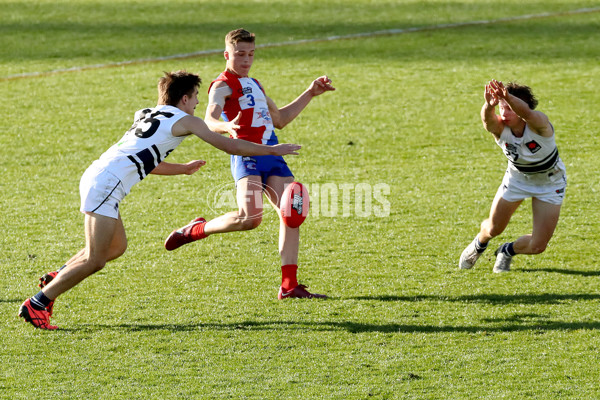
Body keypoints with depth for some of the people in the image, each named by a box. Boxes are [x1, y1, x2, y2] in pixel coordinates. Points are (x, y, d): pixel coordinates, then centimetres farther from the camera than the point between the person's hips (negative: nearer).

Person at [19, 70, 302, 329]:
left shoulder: (147, 116, 25)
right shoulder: (184, 120, 3)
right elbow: (230, 146, 5)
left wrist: (184, 168, 46)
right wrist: (272, 150, 15)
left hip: (95, 177, 9)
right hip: (106, 184, -9)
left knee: (117, 247, 22)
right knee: (95, 260, -7)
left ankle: (55, 278, 21)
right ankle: (36, 305, -7)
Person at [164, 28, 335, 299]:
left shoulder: (254, 85, 27)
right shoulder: (223, 86, -1)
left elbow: (279, 119, 37)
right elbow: (209, 120, -20)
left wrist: (310, 94, 33)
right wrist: (227, 126, -43)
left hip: (271, 155, 8)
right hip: (246, 155, -8)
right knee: (250, 218, -23)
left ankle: (289, 285, -3)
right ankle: (197, 229, 5)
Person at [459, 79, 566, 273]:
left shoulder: (538, 124, -35)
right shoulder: (500, 128, -27)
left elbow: (526, 113, -59)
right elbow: (487, 119, -51)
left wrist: (507, 97, -80)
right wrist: (489, 106, -76)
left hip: (549, 183, -2)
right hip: (517, 178, 2)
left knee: (537, 246, -4)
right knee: (493, 229, 11)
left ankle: (508, 251, 31)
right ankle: (479, 244, 50)